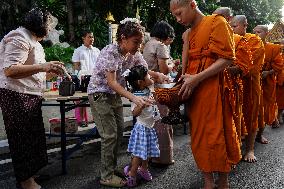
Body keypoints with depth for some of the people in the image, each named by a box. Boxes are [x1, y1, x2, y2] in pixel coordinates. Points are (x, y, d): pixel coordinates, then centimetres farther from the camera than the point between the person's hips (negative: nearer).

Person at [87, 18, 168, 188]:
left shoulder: (135, 54, -5)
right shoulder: (110, 52, -26)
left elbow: (146, 72, 1)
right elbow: (111, 82, -30)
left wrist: (159, 76, -23)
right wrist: (133, 98, -39)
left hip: (116, 95, 8)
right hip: (100, 94, -7)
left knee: (119, 131, 12)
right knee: (109, 135, -7)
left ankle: (112, 167, 29)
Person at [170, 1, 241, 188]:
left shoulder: (217, 22, -4)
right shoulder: (190, 33, 19)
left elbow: (227, 59, -11)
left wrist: (197, 78, -17)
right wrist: (186, 78, 7)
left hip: (212, 88, -7)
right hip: (194, 90, 7)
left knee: (216, 136, -1)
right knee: (199, 136, 8)